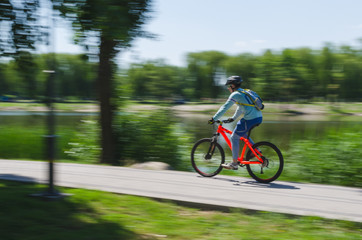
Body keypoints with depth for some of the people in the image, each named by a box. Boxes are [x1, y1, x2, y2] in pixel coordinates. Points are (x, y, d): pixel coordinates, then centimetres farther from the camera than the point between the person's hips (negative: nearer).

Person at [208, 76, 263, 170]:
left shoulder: (235, 94, -7)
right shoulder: (243, 92, 21)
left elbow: (224, 108, -9)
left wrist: (214, 119, -5)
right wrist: (233, 118, 36)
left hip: (250, 119, -9)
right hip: (258, 117, 9)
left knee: (234, 137, 2)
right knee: (242, 133, 29)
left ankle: (234, 163, 4)